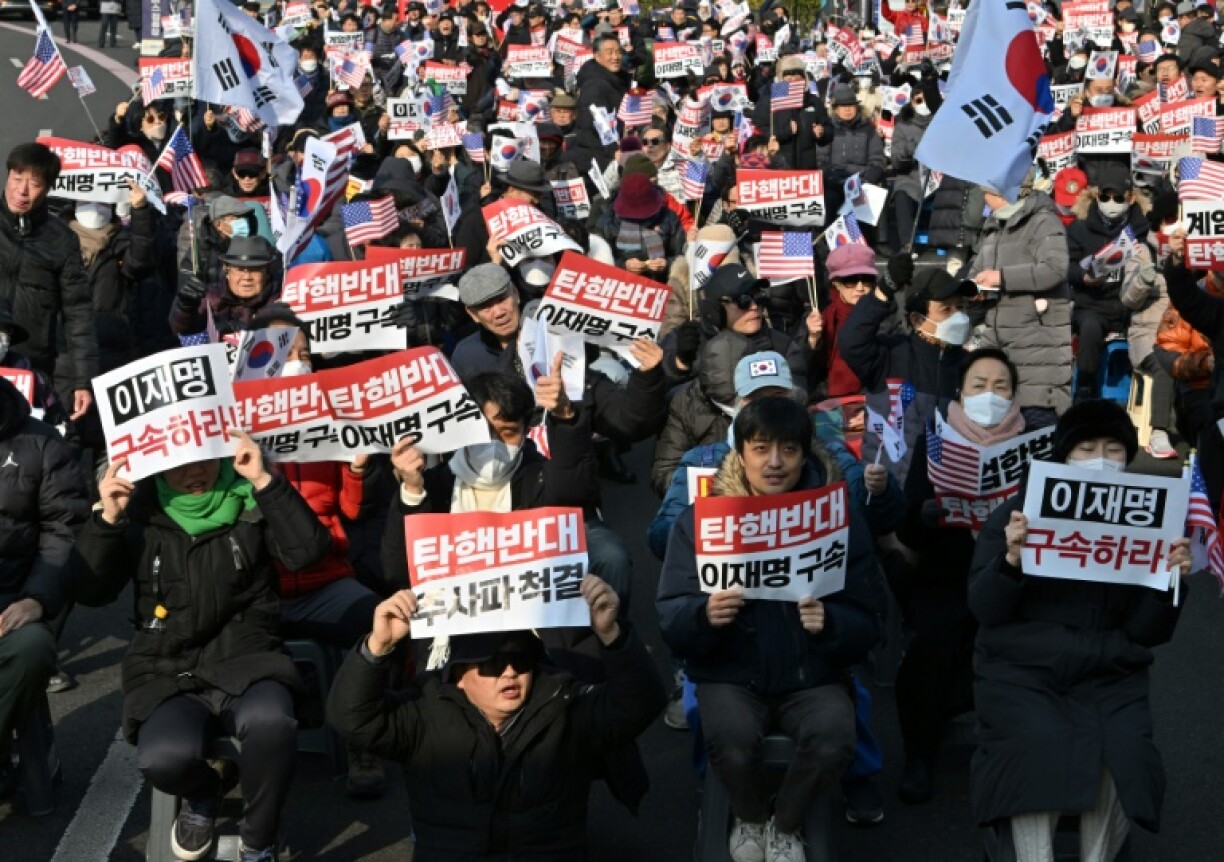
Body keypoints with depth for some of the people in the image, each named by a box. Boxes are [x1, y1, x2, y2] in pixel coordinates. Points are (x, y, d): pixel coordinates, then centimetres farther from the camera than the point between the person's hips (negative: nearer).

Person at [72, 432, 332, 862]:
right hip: (168, 670, 1)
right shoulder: (140, 508, 4)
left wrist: (265, 482, -16)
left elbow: (309, 550, -11)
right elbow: (91, 592, 3)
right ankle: (203, 795, 11)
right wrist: (107, 520, -10)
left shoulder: (249, 500, 3)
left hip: (243, 657, -1)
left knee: (270, 722, -36)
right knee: (164, 758, -31)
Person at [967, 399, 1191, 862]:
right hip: (1020, 669, -2)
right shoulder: (1020, 510, 4)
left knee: (1125, 756, -25)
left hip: (1109, 674, 2)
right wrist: (1011, 560, -20)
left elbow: (1145, 633, 6)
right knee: (1038, 749, -30)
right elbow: (983, 609, -2)